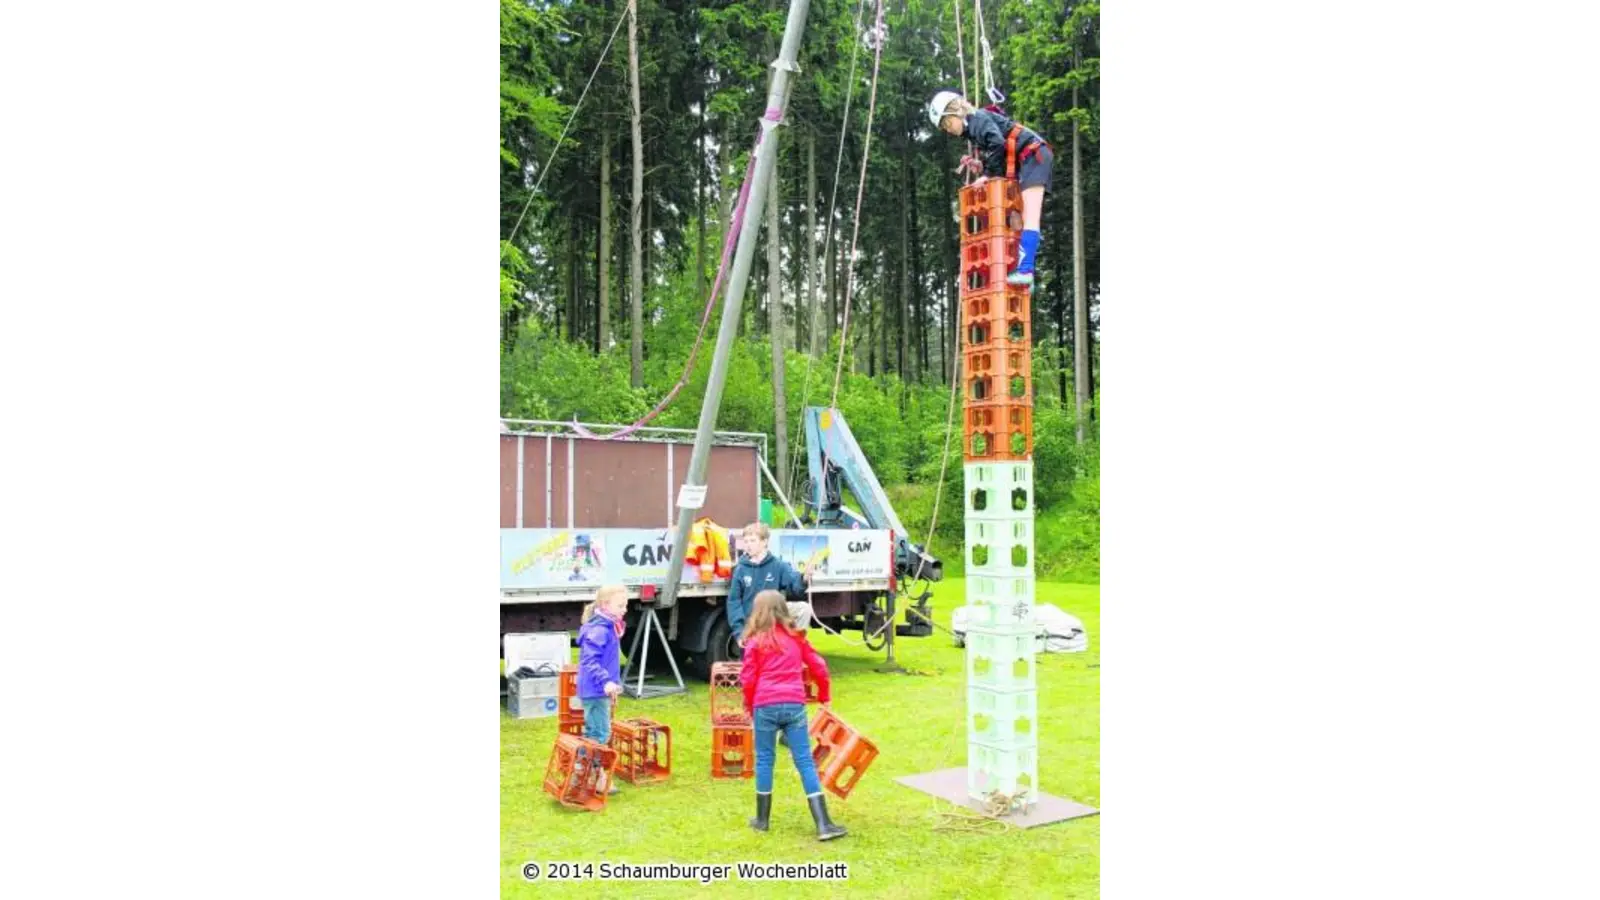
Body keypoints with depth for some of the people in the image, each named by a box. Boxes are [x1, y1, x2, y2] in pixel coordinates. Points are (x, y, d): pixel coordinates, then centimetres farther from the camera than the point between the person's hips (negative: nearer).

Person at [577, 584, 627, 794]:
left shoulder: (610, 628, 12)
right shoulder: (599, 630, -21)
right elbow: (590, 661, -28)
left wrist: (614, 682, 29)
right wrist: (605, 681, -37)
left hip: (599, 690, 11)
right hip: (596, 690, -11)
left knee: (592, 733, 19)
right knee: (600, 734, -7)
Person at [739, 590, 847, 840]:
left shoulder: (755, 641, 2)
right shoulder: (796, 637, 10)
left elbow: (748, 680, -1)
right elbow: (819, 668, 10)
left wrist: (749, 705, 16)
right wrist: (824, 697, 26)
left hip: (766, 706, -2)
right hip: (794, 705, 2)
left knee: (764, 760, 12)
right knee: (805, 761, 2)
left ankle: (762, 819, 22)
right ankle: (823, 824, -3)